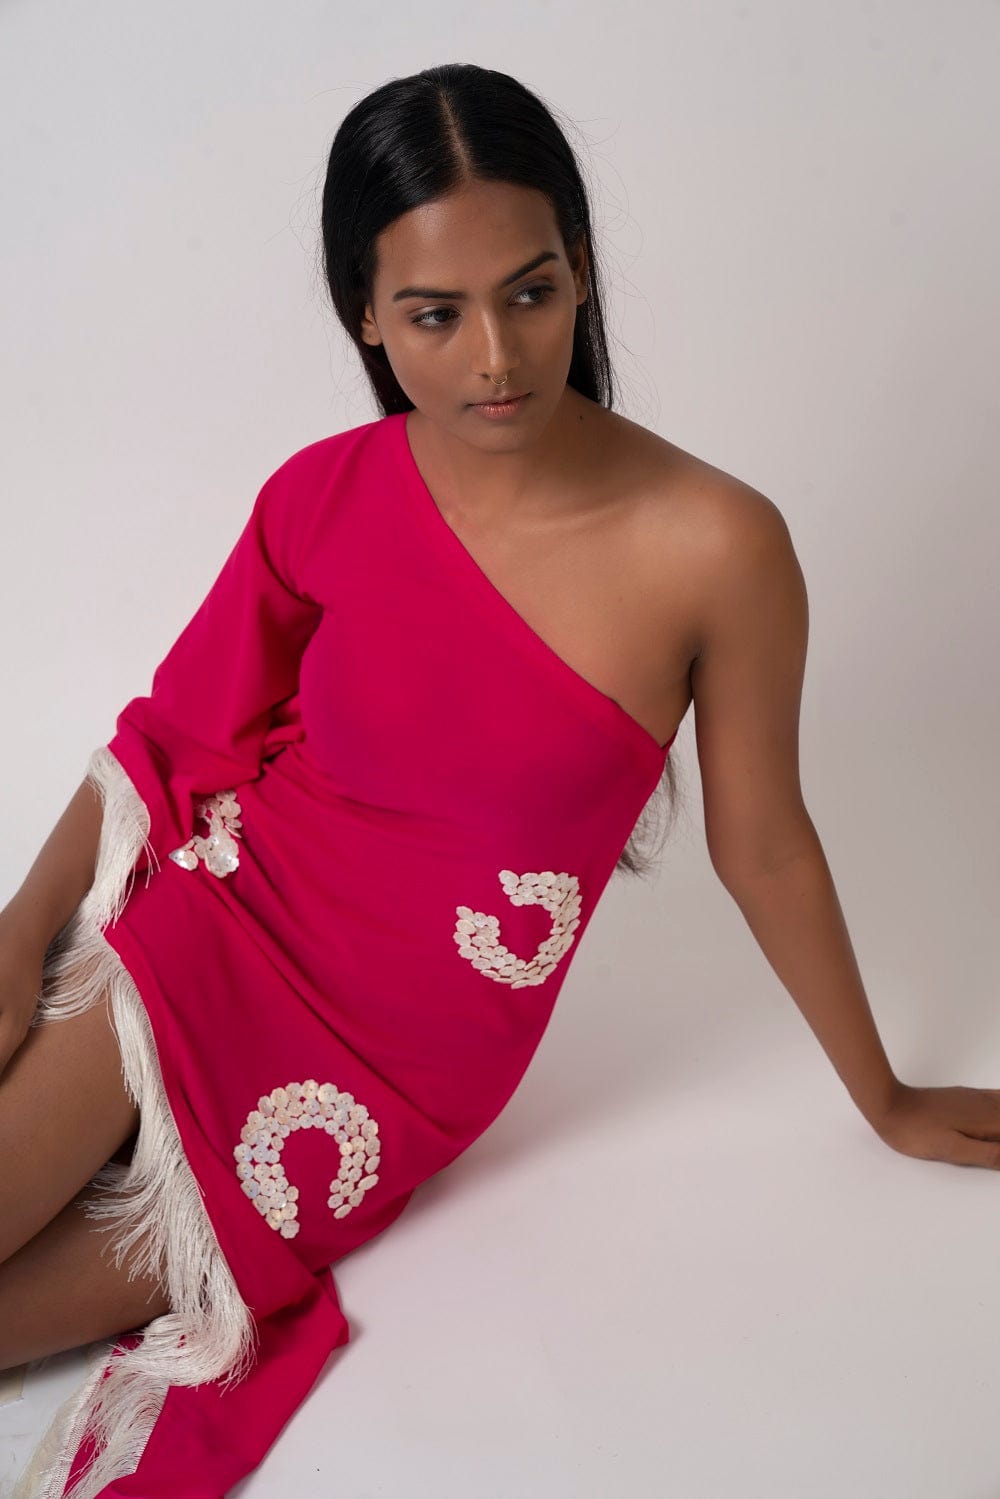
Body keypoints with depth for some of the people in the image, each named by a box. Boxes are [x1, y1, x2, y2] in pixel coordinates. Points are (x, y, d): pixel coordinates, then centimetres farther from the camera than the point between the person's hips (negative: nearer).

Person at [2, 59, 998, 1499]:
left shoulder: (712, 547, -18)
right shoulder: (326, 497, -7)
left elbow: (764, 847, -5)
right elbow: (170, 733, 3)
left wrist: (884, 1099, 7)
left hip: (412, 1050, -1)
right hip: (220, 919, 2)